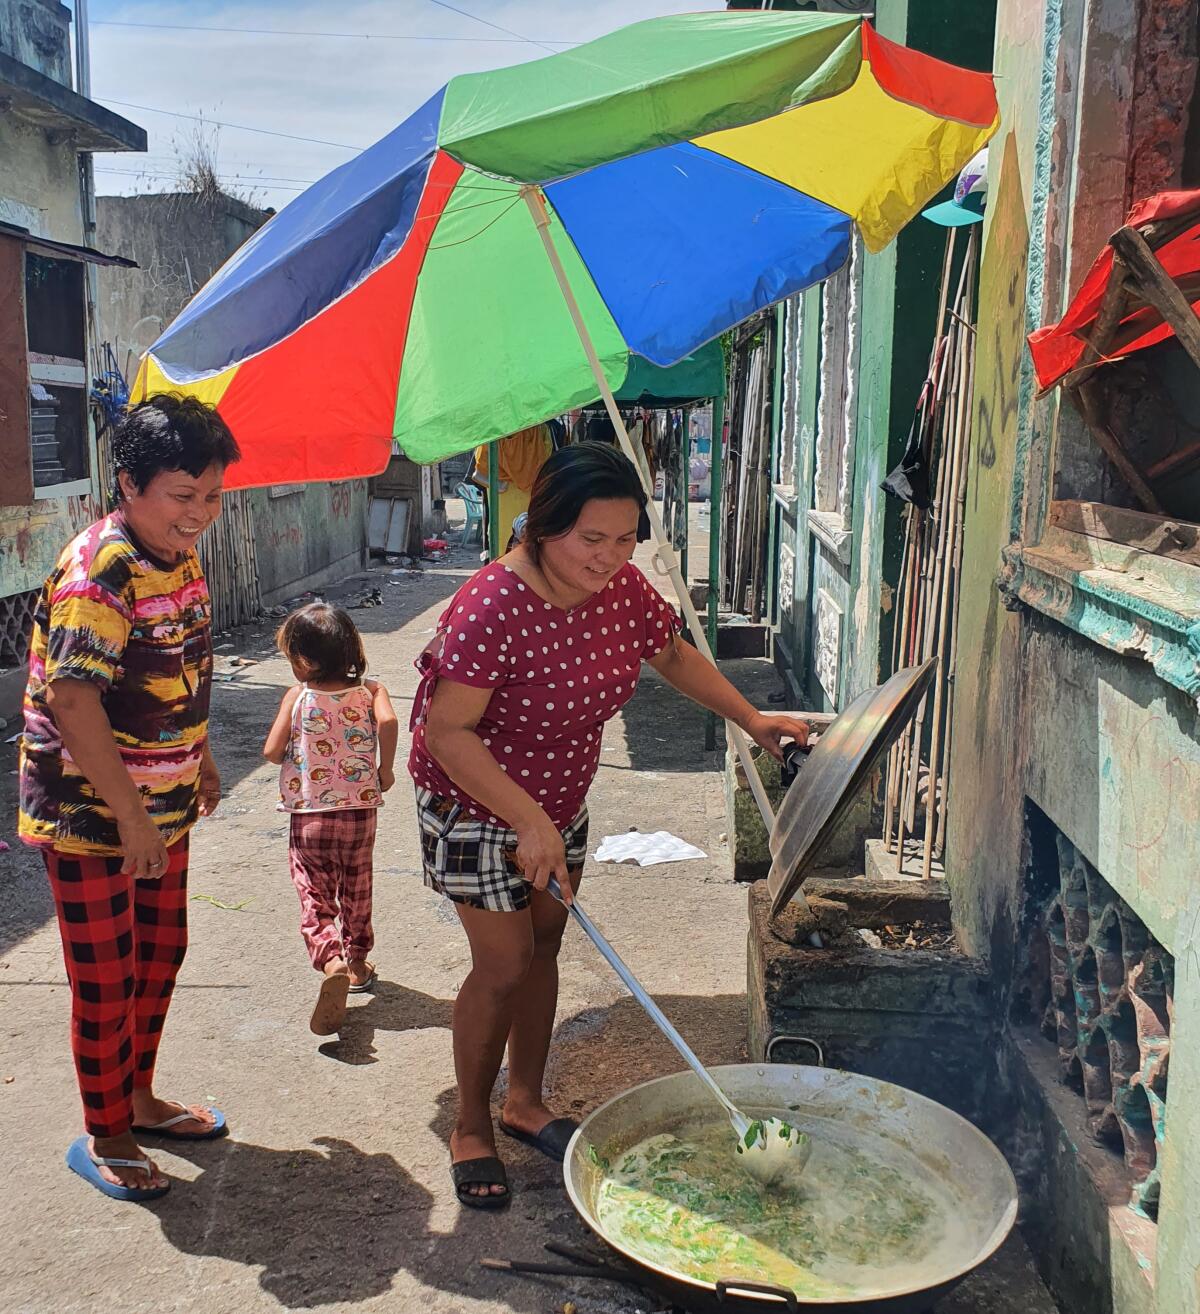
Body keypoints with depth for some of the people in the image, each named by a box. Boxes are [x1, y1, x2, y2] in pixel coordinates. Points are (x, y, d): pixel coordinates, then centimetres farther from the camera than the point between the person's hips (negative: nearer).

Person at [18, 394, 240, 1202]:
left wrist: (201, 759, 20)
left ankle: (139, 1098, 41)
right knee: (108, 982, 6)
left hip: (161, 807, 8)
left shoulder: (180, 557, 2)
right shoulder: (97, 572, -25)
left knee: (161, 956, 20)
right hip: (90, 817, -8)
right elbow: (71, 698, -30)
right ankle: (104, 1138, 27)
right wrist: (130, 815, -27)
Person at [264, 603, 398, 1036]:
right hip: (360, 811, 3)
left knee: (315, 899, 2)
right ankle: (357, 963, 35)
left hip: (309, 817, -2)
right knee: (356, 893, 21)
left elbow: (271, 751, -11)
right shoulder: (369, 690, -5)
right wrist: (385, 770, -12)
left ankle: (330, 960, -22)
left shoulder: (297, 696, -8)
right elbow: (388, 721, -24)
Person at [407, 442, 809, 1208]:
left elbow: (675, 656, 8)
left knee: (545, 947, 15)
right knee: (504, 965, -2)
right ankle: (471, 1127, 21)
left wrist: (753, 720, 4)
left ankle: (526, 1102, 35)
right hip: (476, 806, -6)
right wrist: (529, 823, -33)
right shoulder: (492, 607, -32)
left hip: (560, 801, 7)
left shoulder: (623, 588, -11)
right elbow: (446, 731, -30)